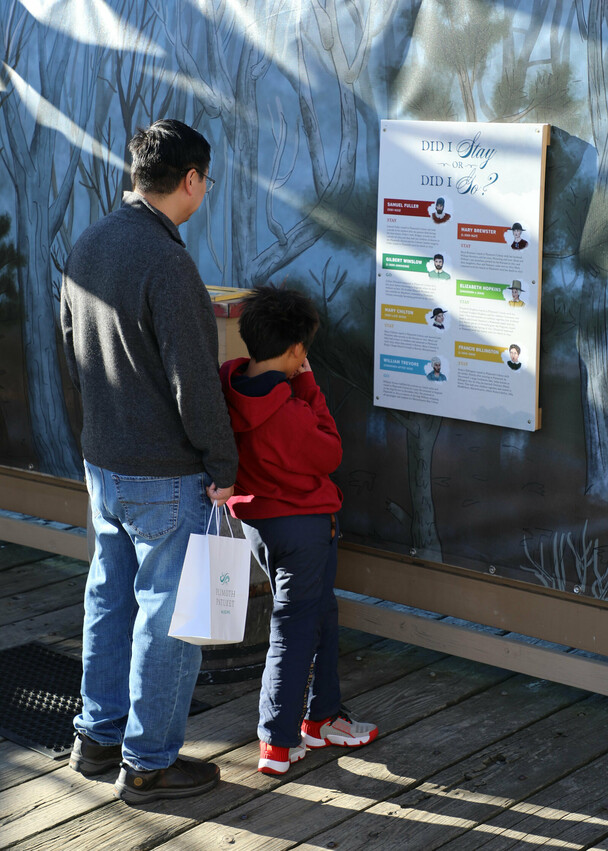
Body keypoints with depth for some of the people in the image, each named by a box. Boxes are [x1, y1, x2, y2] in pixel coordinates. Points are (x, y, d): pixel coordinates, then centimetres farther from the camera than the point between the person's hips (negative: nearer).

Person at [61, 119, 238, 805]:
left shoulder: (86, 247, 5)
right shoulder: (166, 263, -23)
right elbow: (194, 382, -22)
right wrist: (223, 466, -12)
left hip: (102, 463, 9)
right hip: (167, 477, -9)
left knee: (110, 598, 19)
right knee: (168, 614, 4)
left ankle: (98, 737, 32)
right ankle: (148, 762, 14)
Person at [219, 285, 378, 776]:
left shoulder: (230, 384, -8)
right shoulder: (289, 413, -28)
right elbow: (330, 454, -12)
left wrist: (295, 387, -2)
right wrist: (307, 386, -12)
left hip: (256, 518, 8)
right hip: (304, 524, -8)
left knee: (321, 610, 22)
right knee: (294, 629, 4)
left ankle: (321, 718, 31)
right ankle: (278, 744, 9)